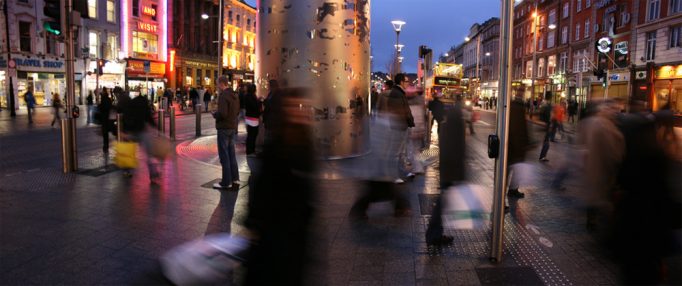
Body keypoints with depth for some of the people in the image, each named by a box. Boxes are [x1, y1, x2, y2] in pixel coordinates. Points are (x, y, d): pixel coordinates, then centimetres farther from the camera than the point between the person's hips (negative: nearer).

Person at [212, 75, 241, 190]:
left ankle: (226, 182, 1)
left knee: (224, 155, -3)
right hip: (233, 127, 9)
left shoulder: (223, 95, -18)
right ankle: (234, 177, 25)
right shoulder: (234, 95, 10)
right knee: (231, 153, 17)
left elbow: (222, 113, -24)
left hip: (224, 128, -9)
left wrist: (215, 114, -7)